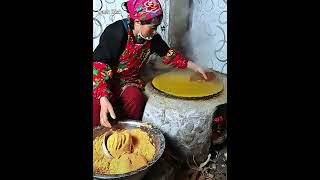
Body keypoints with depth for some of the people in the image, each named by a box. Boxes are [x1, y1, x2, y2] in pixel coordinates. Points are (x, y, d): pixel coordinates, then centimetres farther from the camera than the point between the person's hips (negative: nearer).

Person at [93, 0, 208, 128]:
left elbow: (167, 53, 11)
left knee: (135, 98, -29)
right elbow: (99, 65, -29)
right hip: (104, 81, -4)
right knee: (96, 103, -33)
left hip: (128, 81, 4)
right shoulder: (116, 32, -24)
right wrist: (103, 99, -43)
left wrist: (193, 66, 4)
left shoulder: (152, 37, -5)